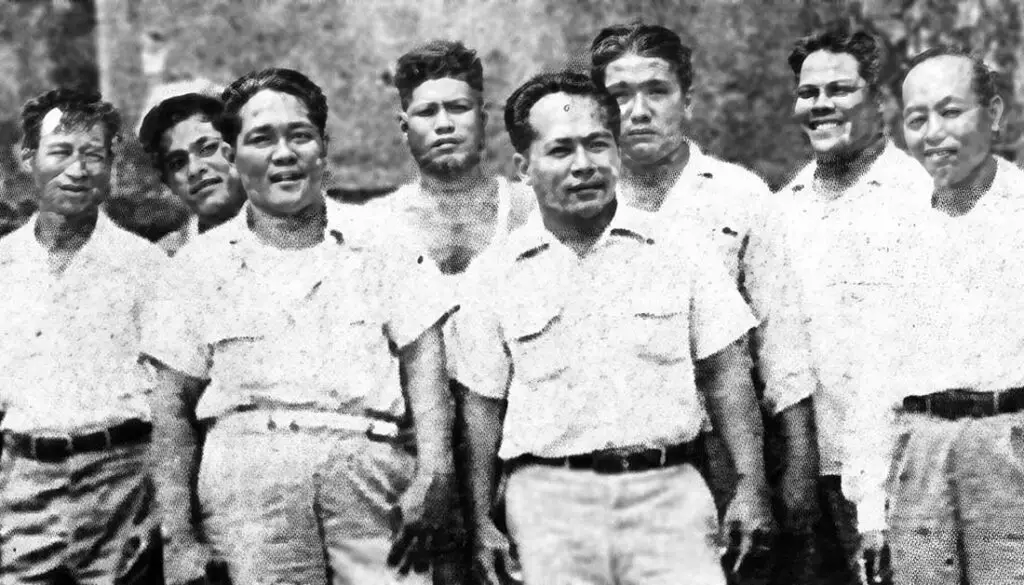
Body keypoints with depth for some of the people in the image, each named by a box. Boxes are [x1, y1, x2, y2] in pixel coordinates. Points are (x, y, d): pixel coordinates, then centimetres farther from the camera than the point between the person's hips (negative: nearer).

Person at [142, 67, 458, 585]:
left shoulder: (380, 247, 14)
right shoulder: (202, 262, 13)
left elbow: (424, 366, 7)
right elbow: (175, 406, 10)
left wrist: (432, 473, -9)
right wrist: (179, 538, 2)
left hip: (372, 471, 0)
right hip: (247, 479, 0)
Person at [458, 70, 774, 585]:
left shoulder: (675, 250, 5)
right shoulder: (495, 273, 6)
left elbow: (725, 375, 7)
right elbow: (483, 403, 9)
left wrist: (751, 488, 0)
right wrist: (481, 522, 5)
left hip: (668, 490, 0)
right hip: (550, 499, 0)